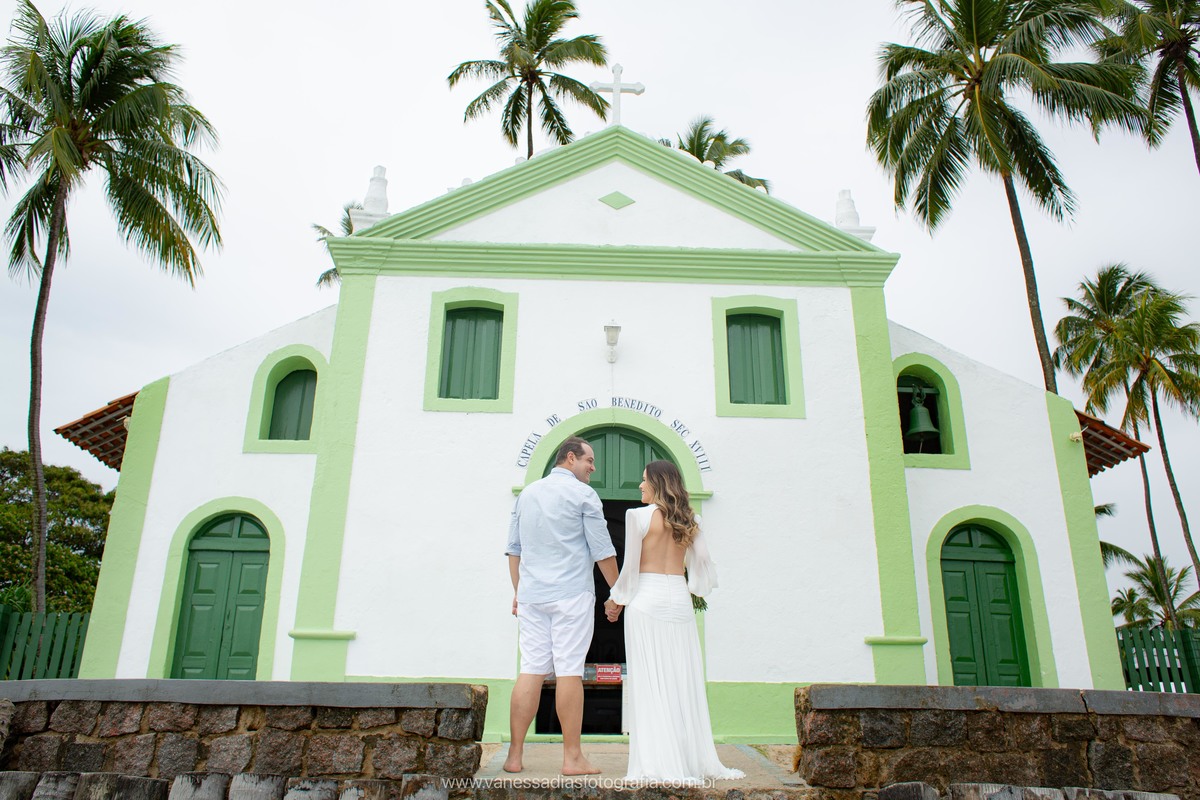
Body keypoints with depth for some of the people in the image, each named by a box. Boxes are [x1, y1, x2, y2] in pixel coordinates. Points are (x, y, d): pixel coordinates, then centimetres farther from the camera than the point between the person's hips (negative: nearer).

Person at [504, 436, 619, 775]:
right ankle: (572, 757, 3)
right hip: (572, 595, -5)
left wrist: (518, 591, 23)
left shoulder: (527, 493, 15)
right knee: (569, 672, -2)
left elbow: (513, 549, 17)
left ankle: (515, 755, 7)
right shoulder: (582, 493, -3)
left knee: (530, 671, 6)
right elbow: (602, 551, -3)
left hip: (532, 596, 5)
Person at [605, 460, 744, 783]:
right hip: (679, 600, 5)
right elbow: (704, 569, 11)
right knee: (685, 682, 10)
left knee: (650, 683, -2)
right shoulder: (689, 522, 10)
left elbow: (630, 566, -4)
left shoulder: (639, 516, -5)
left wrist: (616, 601, 9)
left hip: (646, 600, -5)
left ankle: (660, 765, -1)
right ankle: (696, 760, 14)